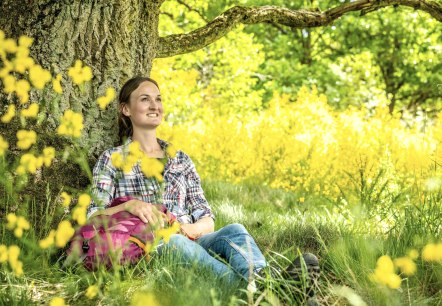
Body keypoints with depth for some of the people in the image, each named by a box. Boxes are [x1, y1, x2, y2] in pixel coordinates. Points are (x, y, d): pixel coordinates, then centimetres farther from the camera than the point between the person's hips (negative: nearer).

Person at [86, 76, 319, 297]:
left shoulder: (181, 160, 21)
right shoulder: (112, 159, 12)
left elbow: (207, 220, 15)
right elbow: (94, 218, 1)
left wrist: (192, 228, -10)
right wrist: (128, 205, -20)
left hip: (191, 242, 4)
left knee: (234, 232, -29)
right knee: (176, 243, -39)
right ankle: (249, 288, -64)